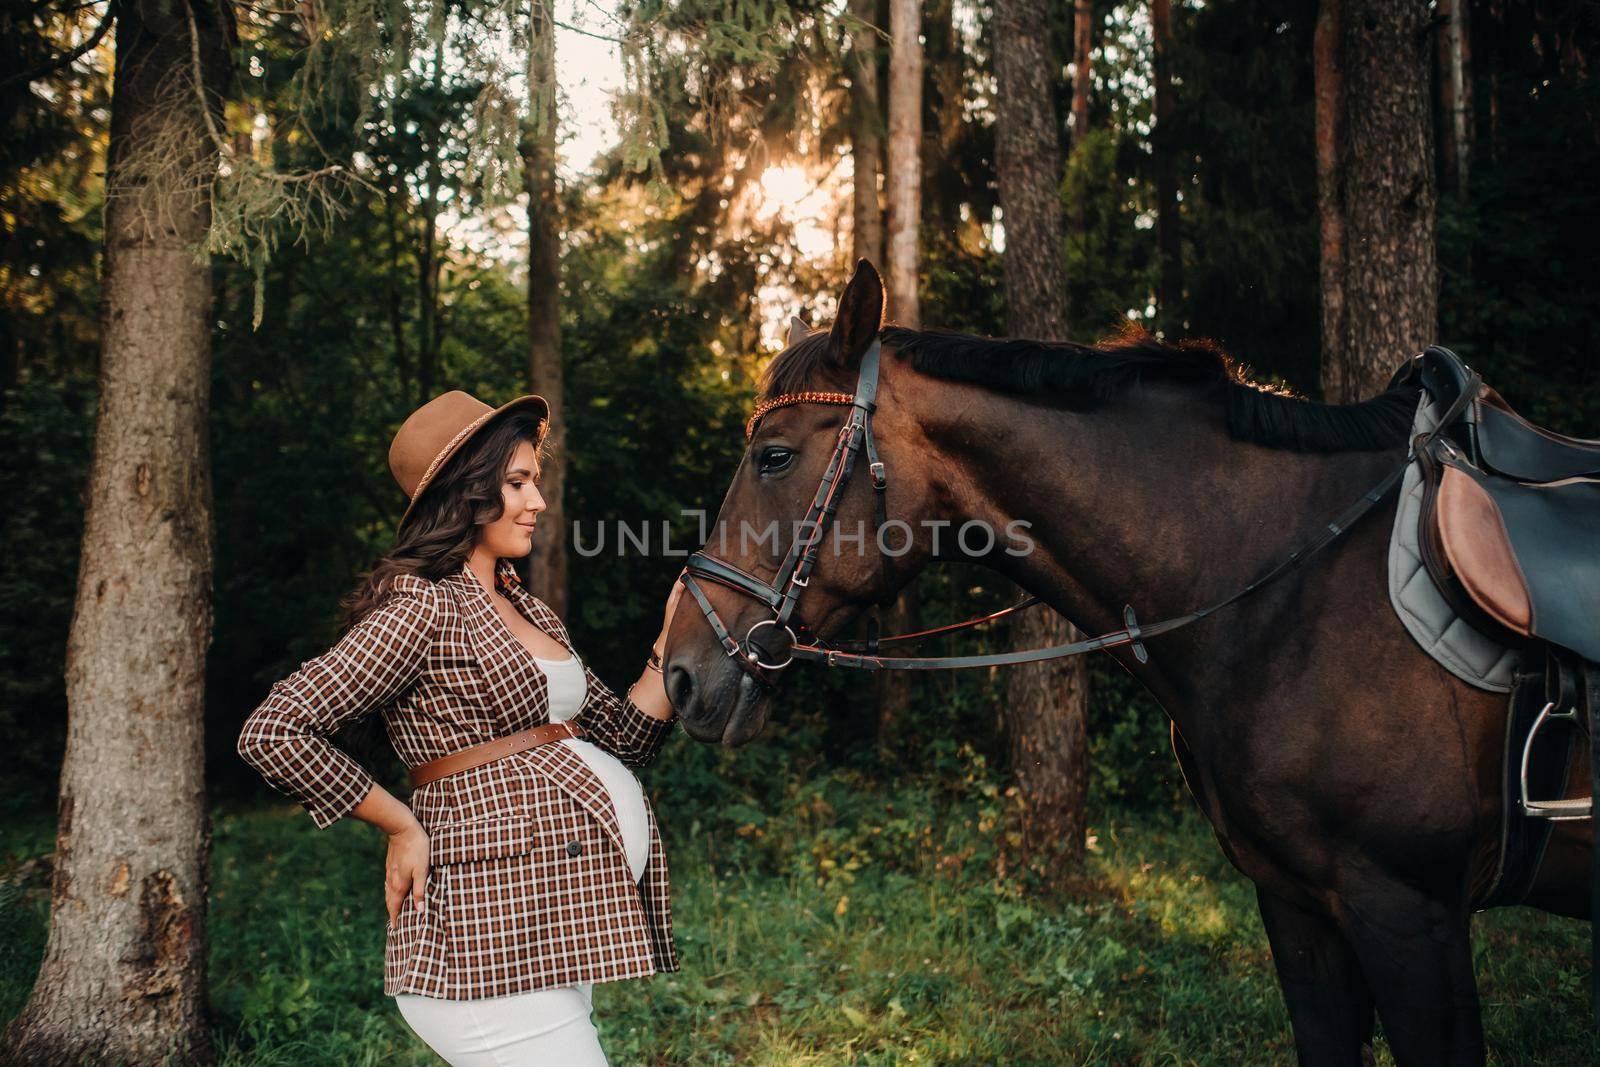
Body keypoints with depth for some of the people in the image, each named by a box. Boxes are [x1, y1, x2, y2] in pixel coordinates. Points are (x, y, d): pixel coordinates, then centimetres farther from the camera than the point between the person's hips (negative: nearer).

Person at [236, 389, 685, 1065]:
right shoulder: (422, 608, -11)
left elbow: (625, 736, 16)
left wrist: (672, 638, 3)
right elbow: (271, 734, -19)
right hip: (496, 938, -9)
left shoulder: (520, 606, 17)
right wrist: (402, 827, -11)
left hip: (553, 927, 9)